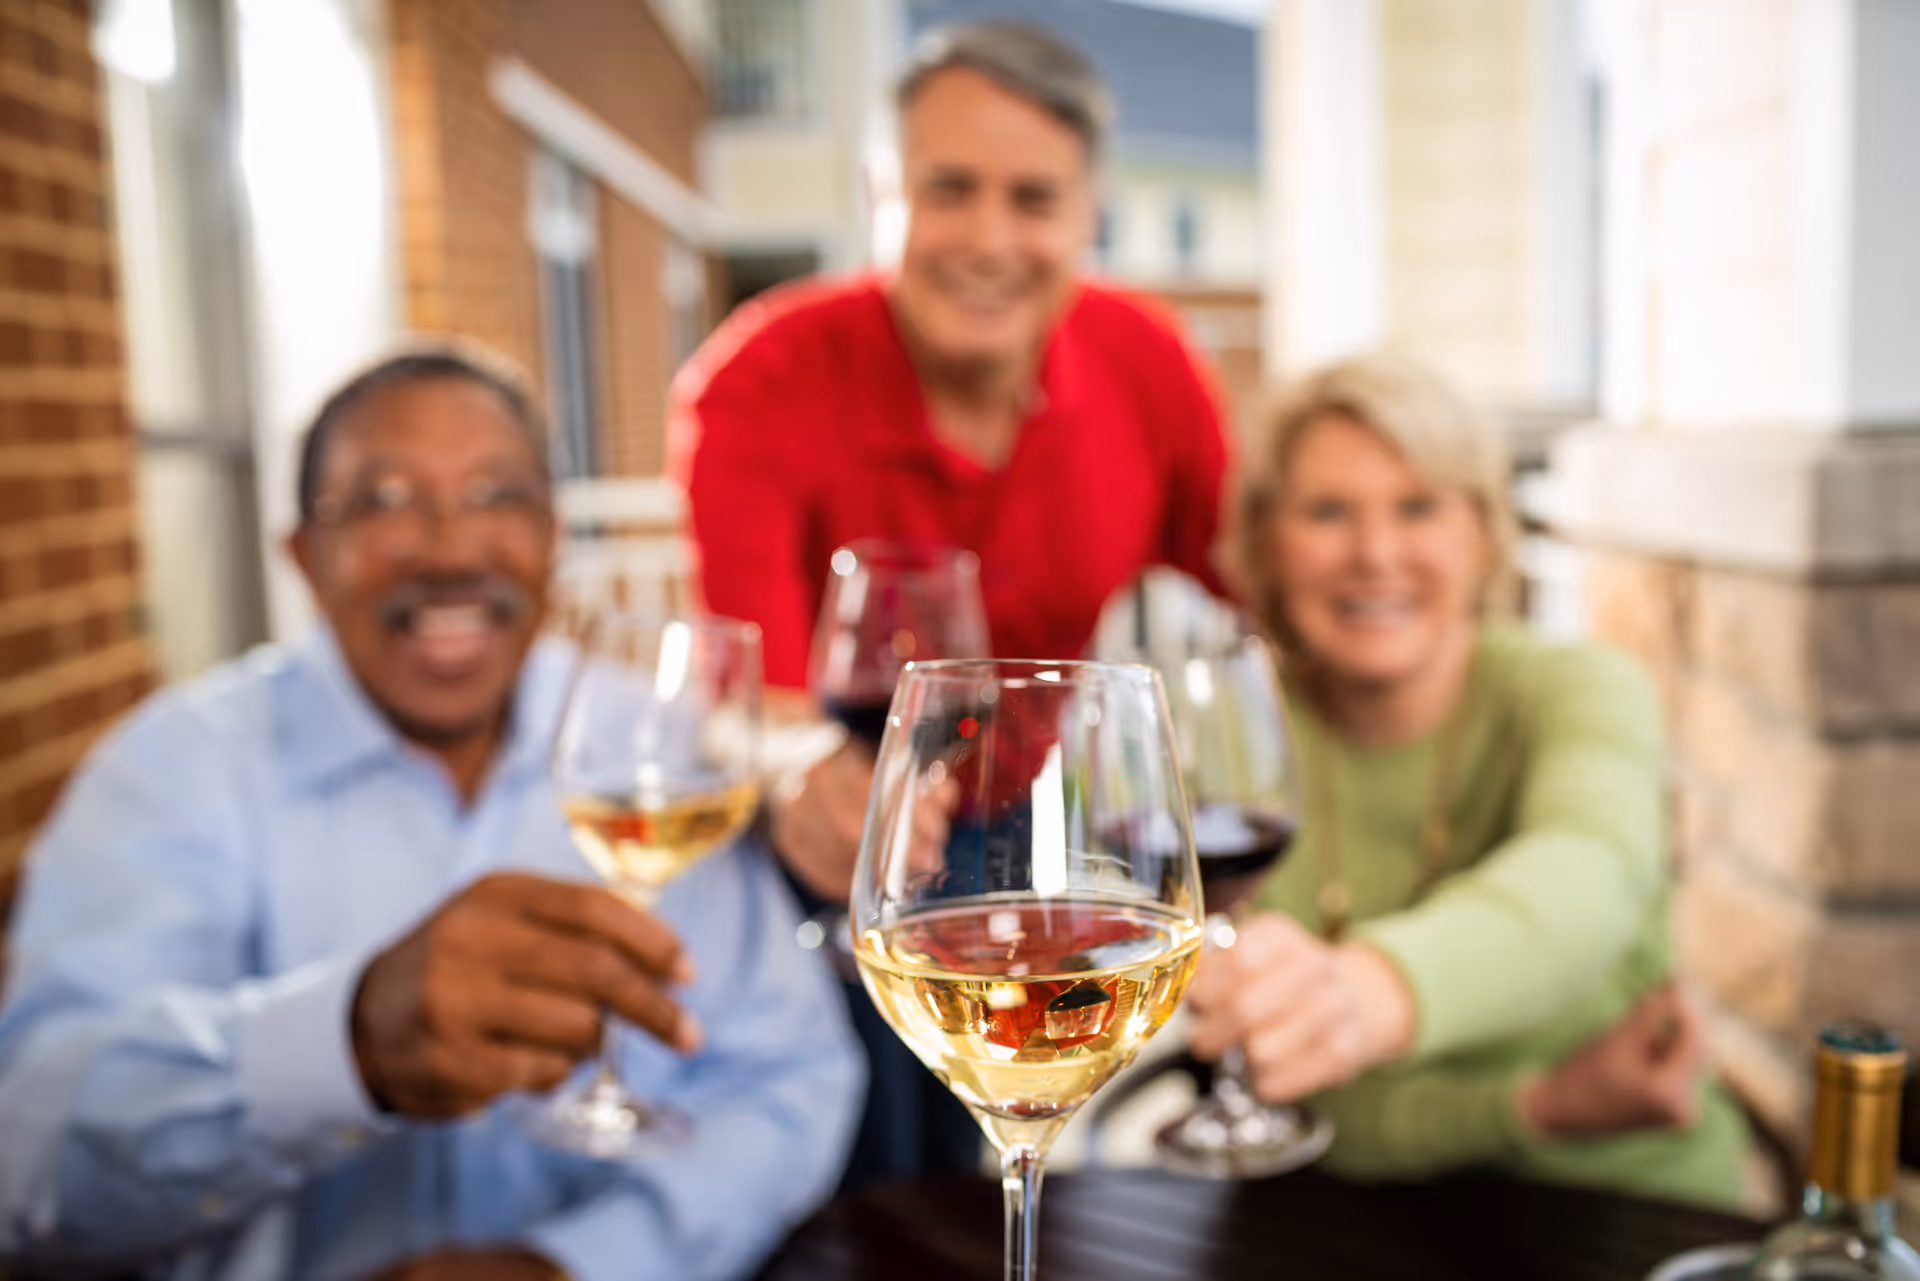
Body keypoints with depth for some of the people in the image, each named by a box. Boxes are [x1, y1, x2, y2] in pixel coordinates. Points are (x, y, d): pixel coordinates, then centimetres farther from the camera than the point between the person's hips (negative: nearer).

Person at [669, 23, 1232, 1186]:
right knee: (864, 1205, 4)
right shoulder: (760, 388, -26)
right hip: (833, 849, -3)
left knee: (983, 1178, 14)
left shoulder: (1145, 362, -15)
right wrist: (803, 789, -57)